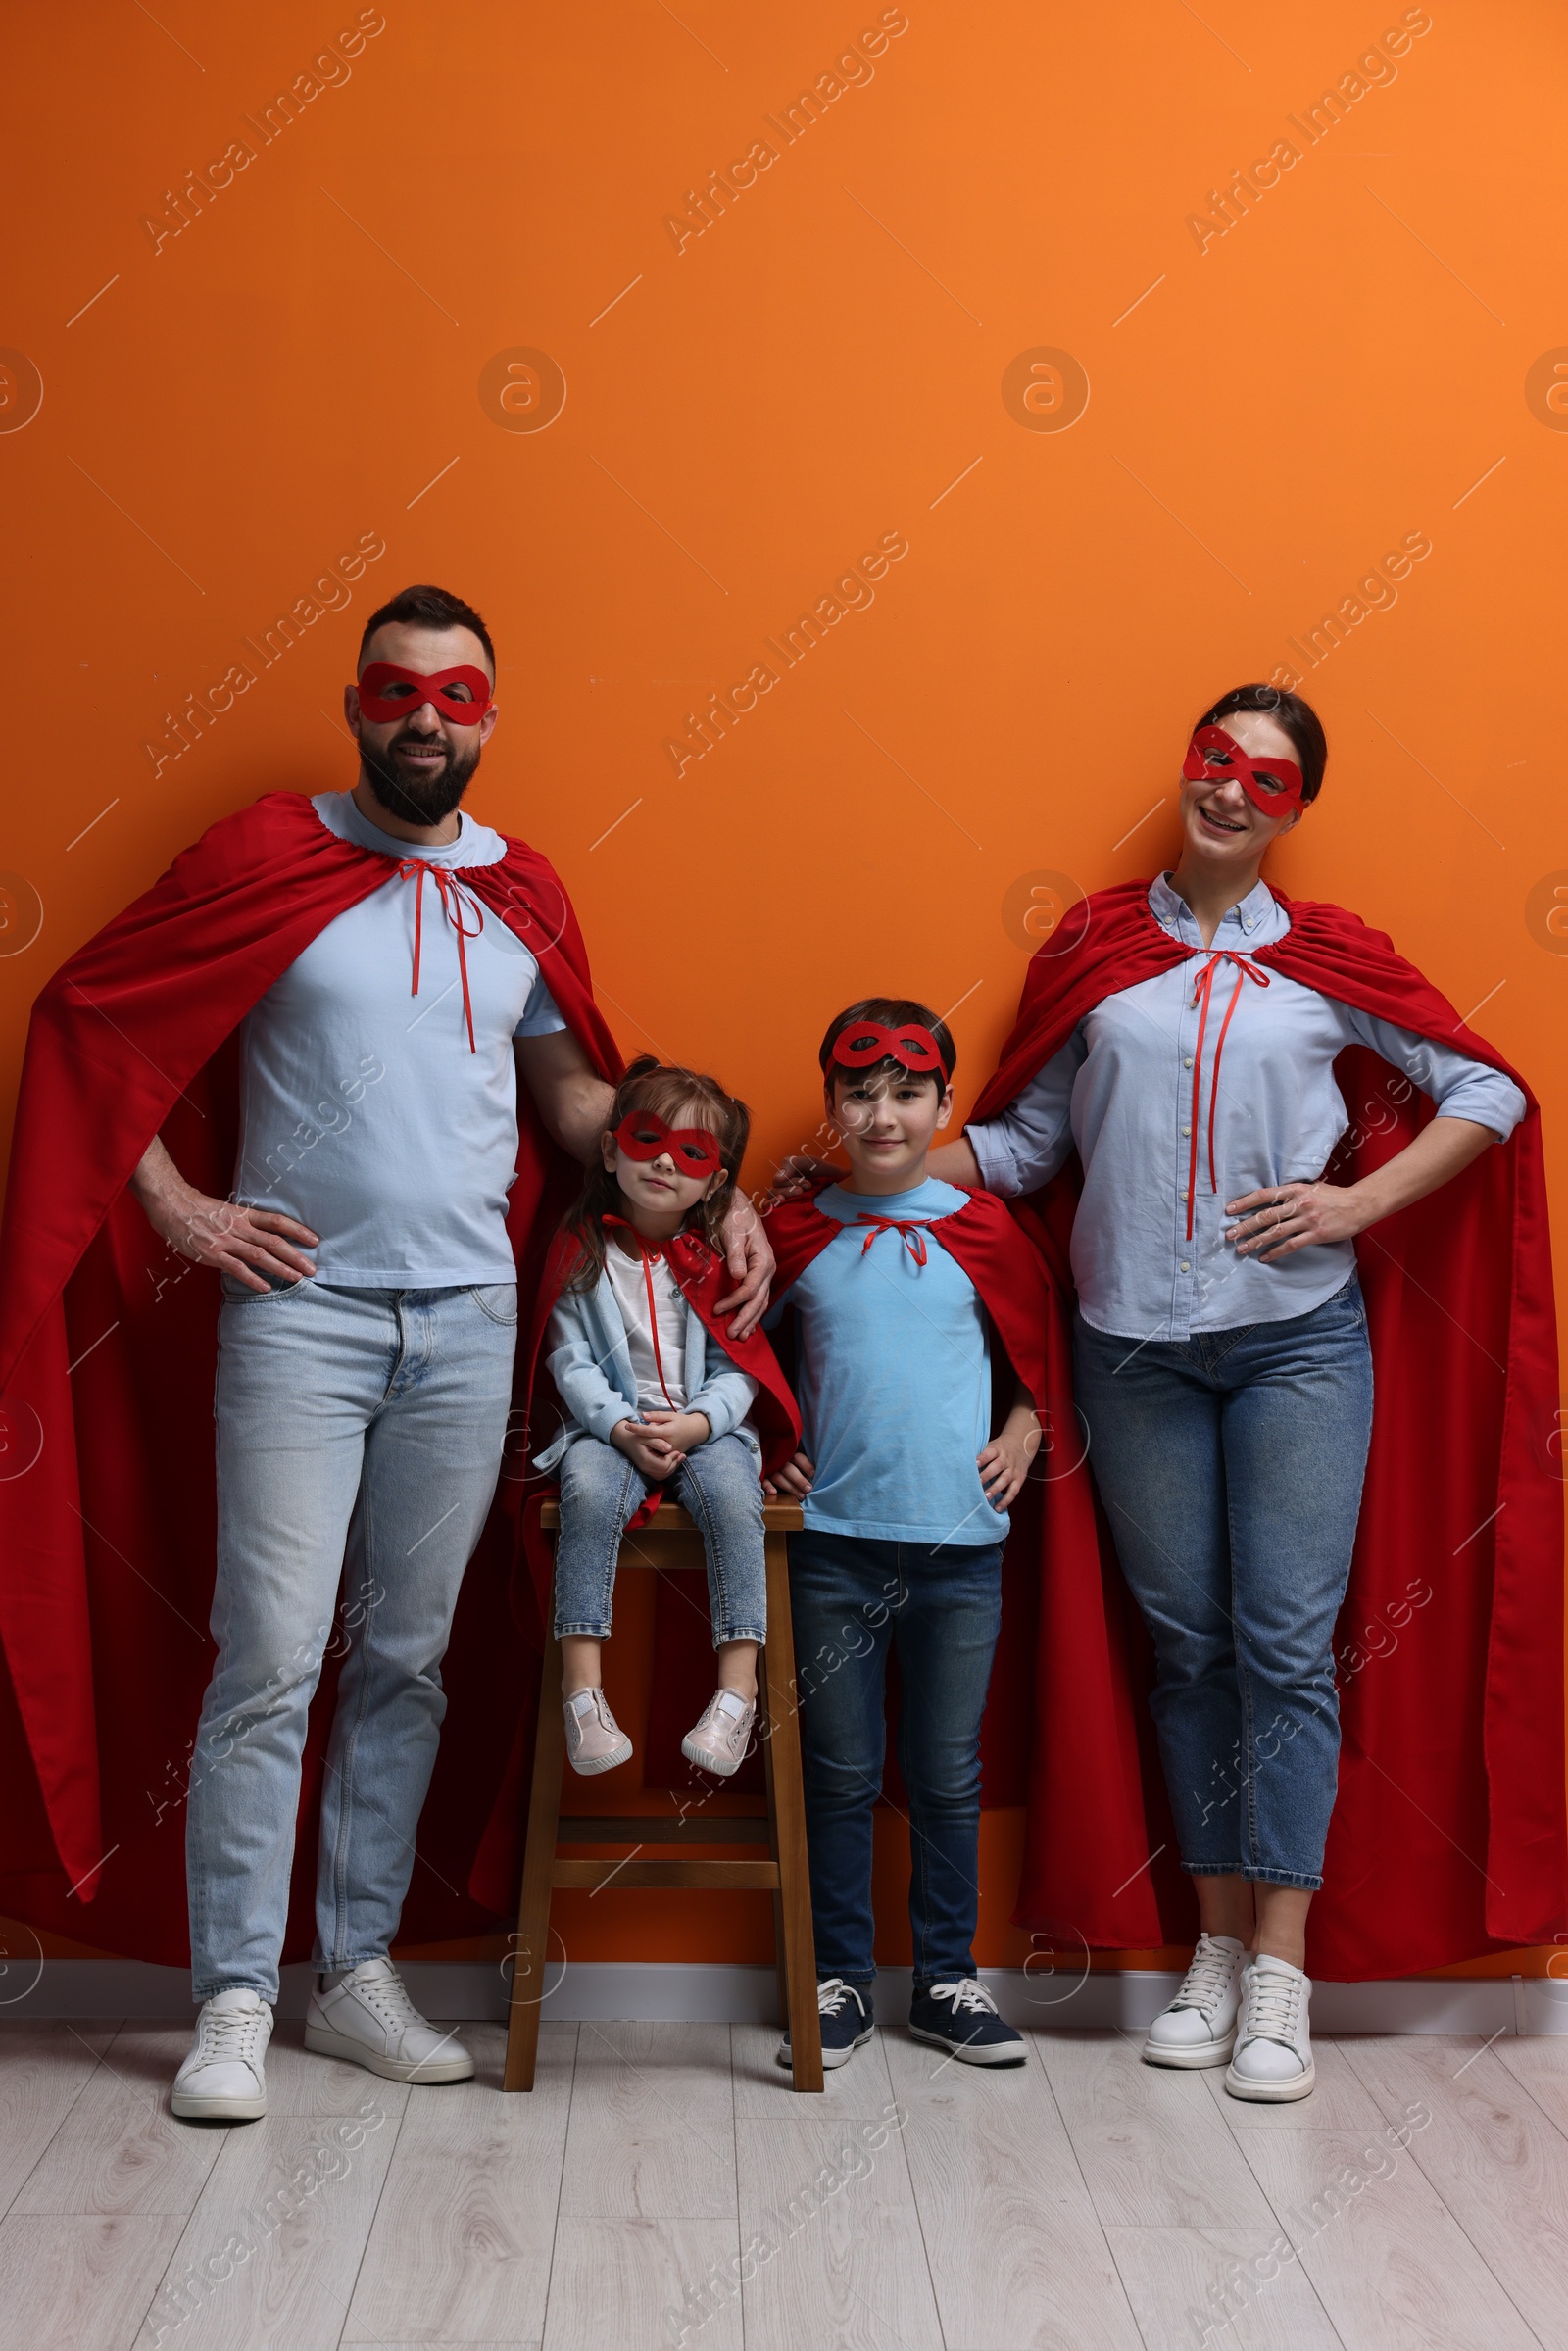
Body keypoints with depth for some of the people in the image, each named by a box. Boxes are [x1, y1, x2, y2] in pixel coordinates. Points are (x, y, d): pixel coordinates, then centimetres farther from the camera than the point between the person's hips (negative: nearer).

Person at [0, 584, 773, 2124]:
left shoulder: (522, 896, 11)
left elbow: (574, 1090, 19)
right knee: (270, 1659, -4)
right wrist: (174, 1204, -4)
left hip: (468, 1321, 4)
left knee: (407, 1661, 9)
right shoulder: (262, 859, 0)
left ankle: (357, 1972, 22)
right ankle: (233, 2000, 10)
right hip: (298, 1313, -3)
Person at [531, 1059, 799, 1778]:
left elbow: (738, 1368, -1)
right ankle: (581, 1684, -27)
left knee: (731, 1490, -30)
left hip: (706, 1426, 0)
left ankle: (737, 1688, -26)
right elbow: (570, 1358, -4)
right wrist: (621, 1427, -18)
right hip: (610, 1425, 0)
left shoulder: (718, 1258, 3)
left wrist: (697, 1423, -19)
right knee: (589, 1488, -32)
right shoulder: (581, 1250, 1)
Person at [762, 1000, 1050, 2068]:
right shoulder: (796, 1233, 3)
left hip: (959, 1540, 0)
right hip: (834, 1539, 0)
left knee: (949, 1774, 9)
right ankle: (841, 1980, 21)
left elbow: (1039, 1350, 14)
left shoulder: (981, 1231, 2)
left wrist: (1023, 1435, -1)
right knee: (841, 1772, 8)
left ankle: (948, 1979, 24)